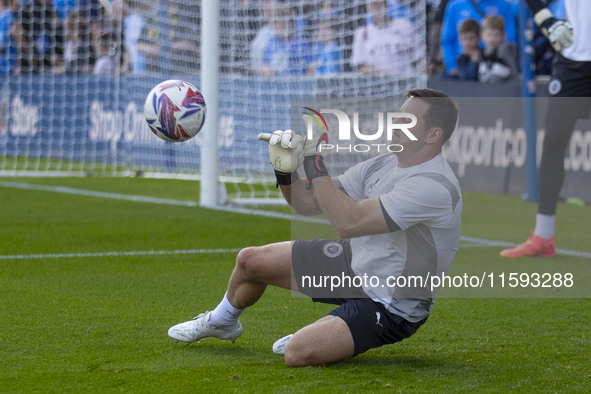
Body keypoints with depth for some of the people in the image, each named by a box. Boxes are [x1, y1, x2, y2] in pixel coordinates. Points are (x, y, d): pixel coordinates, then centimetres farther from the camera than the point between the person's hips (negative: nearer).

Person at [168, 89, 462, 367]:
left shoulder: (435, 187, -29)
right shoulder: (383, 165, -1)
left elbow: (347, 222, -33)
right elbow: (309, 203, 4)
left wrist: (314, 159, -27)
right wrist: (286, 170, -17)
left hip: (391, 306, -8)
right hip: (356, 263, 8)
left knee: (299, 353, -28)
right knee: (250, 261, 10)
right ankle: (221, 322, 42)